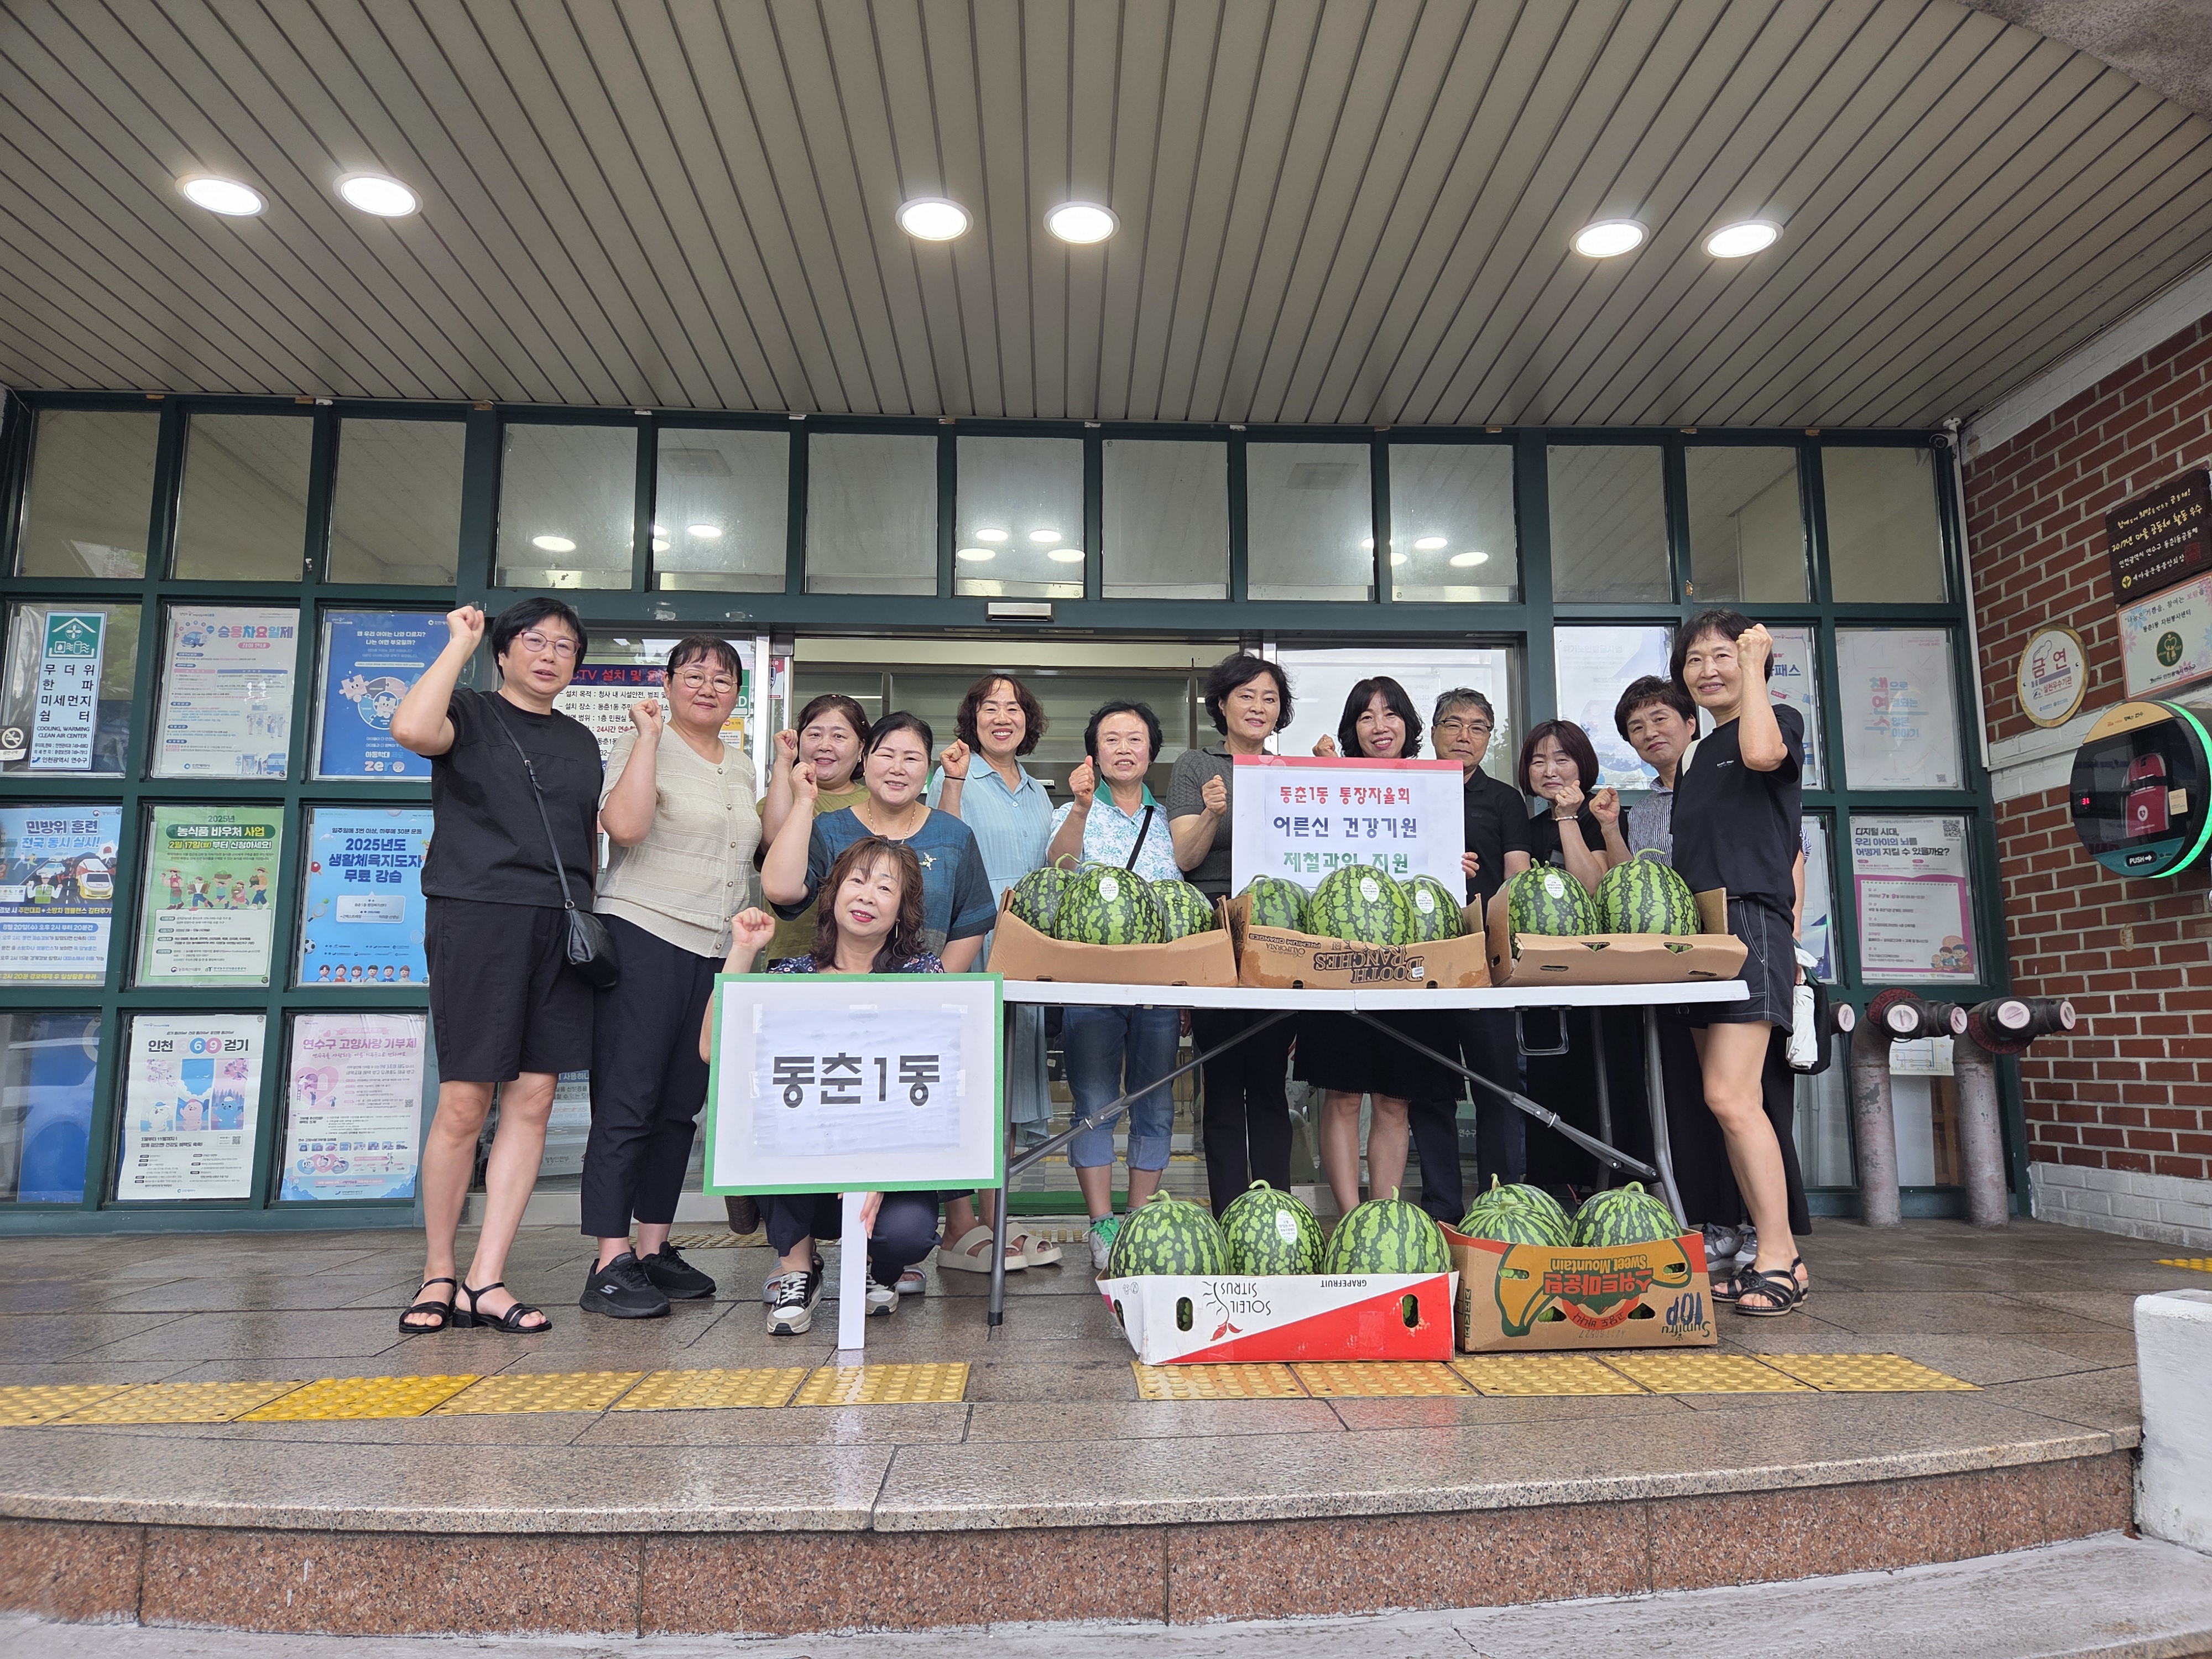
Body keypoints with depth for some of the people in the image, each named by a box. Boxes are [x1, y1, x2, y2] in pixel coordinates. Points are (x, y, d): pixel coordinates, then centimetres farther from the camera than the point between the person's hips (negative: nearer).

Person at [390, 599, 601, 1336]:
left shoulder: (581, 742, 21)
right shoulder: (472, 714, 5)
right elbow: (412, 728, -19)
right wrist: (460, 641, -8)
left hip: (561, 927, 5)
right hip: (478, 914, -5)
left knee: (532, 1100, 1)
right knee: (464, 1102, -5)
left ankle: (487, 1280, 7)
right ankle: (439, 1273, 12)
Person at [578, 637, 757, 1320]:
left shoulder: (742, 768, 18)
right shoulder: (642, 744, -3)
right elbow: (625, 825, -21)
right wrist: (649, 735, -16)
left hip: (714, 953, 7)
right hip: (644, 937, -7)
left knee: (680, 1106, 10)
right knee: (627, 1103, -7)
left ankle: (654, 1248, 18)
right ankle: (611, 1264, -4)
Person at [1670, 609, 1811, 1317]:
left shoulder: (1781, 719, 2)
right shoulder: (1701, 755, 22)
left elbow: (1762, 752, -24)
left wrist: (1754, 665, -12)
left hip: (1750, 922, -8)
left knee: (1730, 1096, -16)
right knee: (1730, 1102, 5)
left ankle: (1779, 1256, -8)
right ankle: (1774, 1254, 11)